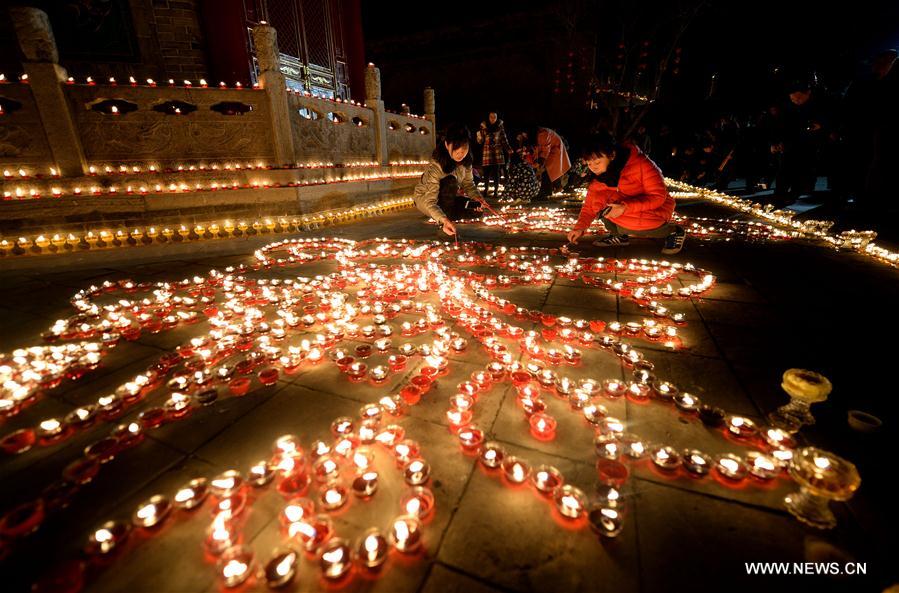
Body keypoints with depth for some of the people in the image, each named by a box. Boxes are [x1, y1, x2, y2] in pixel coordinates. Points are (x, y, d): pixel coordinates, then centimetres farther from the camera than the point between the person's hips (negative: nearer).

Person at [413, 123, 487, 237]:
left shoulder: (466, 160, -15)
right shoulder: (435, 166, -34)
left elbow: (468, 184, -5)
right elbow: (430, 202, -40)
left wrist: (476, 196, -27)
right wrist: (444, 220, -57)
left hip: (445, 198, 6)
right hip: (424, 198, -6)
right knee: (451, 181, -34)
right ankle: (443, 226, -23)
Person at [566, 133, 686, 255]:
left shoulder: (640, 163, -25)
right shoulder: (599, 176, -9)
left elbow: (658, 196, -26)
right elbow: (590, 205, -8)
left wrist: (625, 208, -37)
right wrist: (580, 227, -25)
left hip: (656, 208, -5)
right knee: (598, 198, -17)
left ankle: (673, 230, -5)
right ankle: (619, 236, 2)